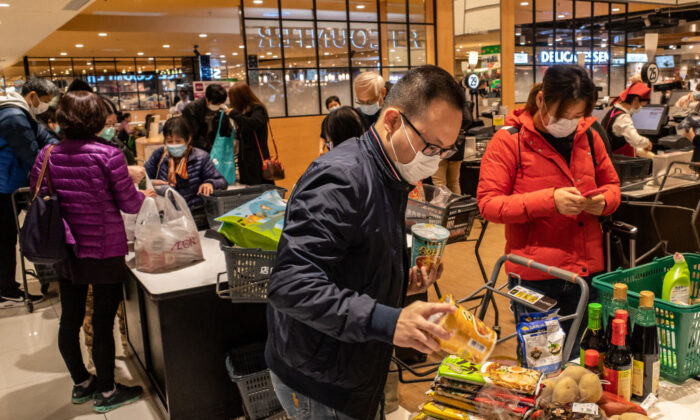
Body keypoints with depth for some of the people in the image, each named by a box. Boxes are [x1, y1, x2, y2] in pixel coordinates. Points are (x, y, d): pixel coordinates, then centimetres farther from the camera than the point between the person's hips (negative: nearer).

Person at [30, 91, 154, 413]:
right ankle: (106, 393, 20)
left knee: (70, 319, 16)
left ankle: (81, 384, 34)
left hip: (64, 252, 5)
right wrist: (145, 195, 9)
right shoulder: (108, 155, -16)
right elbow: (130, 204, -12)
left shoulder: (47, 155, -2)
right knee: (103, 322, 6)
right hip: (104, 252, -5)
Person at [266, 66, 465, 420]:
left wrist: (402, 283, 0)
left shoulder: (390, 178, 7)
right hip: (319, 384, -9)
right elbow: (290, 284, -33)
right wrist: (387, 322, -39)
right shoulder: (341, 178, -25)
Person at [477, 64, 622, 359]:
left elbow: (611, 183, 21)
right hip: (534, 277, -4)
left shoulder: (588, 137, 8)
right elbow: (488, 204, -13)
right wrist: (549, 200, -24)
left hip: (586, 270, 5)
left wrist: (603, 201, -4)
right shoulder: (509, 141, -8)